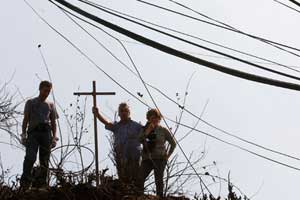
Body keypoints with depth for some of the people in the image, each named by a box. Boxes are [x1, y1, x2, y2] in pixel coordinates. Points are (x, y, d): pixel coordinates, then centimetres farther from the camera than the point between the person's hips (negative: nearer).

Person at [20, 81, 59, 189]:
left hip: (46, 132, 3)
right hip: (33, 131, -3)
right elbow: (26, 119, 10)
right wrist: (23, 134, -2)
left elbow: (53, 122, 19)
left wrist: (54, 137, 7)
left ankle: (41, 183, -3)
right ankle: (25, 182, -24)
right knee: (30, 157, -20)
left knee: (45, 160, -4)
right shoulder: (31, 103, 16)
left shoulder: (50, 105, 23)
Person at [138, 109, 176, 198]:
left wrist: (167, 155, 4)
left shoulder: (163, 130, 5)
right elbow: (140, 140, -6)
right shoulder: (145, 129, 12)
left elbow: (173, 144, 11)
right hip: (147, 159, 2)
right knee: (140, 178, -13)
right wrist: (148, 131, -12)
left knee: (158, 180, -8)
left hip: (159, 159, -2)